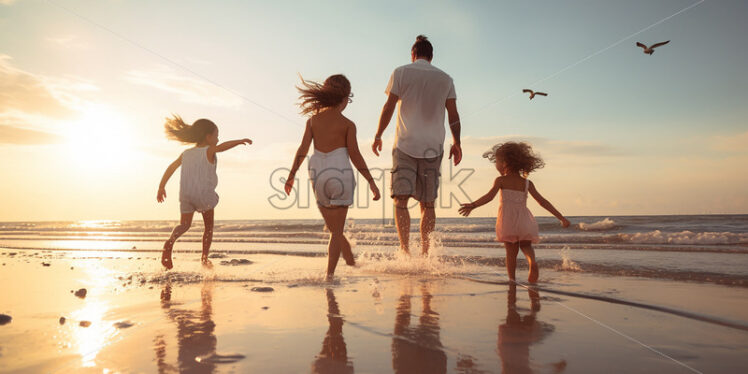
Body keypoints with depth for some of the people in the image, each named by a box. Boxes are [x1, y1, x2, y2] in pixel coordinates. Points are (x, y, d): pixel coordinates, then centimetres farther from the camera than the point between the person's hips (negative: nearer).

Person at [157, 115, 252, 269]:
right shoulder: (209, 151, -4)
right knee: (209, 226, 11)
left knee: (184, 224, 14)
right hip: (204, 193, -5)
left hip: (185, 194, 5)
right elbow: (223, 146, -23)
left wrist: (161, 187, 15)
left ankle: (170, 242, -16)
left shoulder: (186, 154, 14)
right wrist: (240, 141, -20)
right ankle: (204, 258, 5)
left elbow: (171, 167, 11)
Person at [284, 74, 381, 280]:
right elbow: (355, 156, -8)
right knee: (336, 232, 5)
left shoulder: (313, 119, 4)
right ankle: (329, 275, 0)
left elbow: (302, 150, 2)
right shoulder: (348, 125, -6)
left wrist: (291, 175, 11)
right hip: (340, 175, -4)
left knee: (335, 230, 20)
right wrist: (371, 182, -2)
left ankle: (353, 264, 35)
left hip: (318, 176, 4)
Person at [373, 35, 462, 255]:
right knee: (428, 204, 8)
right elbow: (453, 115, 7)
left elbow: (389, 107, -2)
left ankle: (405, 250, -14)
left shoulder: (401, 73, 4)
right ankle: (425, 253, 6)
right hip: (433, 147, 3)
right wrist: (456, 143, 14)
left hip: (405, 145, -2)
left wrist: (378, 135, 5)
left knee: (400, 199, -2)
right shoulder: (445, 79, 12)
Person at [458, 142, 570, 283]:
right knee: (526, 245, 19)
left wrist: (473, 205, -18)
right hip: (524, 219, 2)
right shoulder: (527, 183, 11)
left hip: (507, 220, -2)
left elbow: (489, 196, -13)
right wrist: (561, 217, 13)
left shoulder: (501, 181, 3)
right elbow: (543, 202, 9)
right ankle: (532, 261, -11)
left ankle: (512, 278, 5)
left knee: (511, 251, 8)